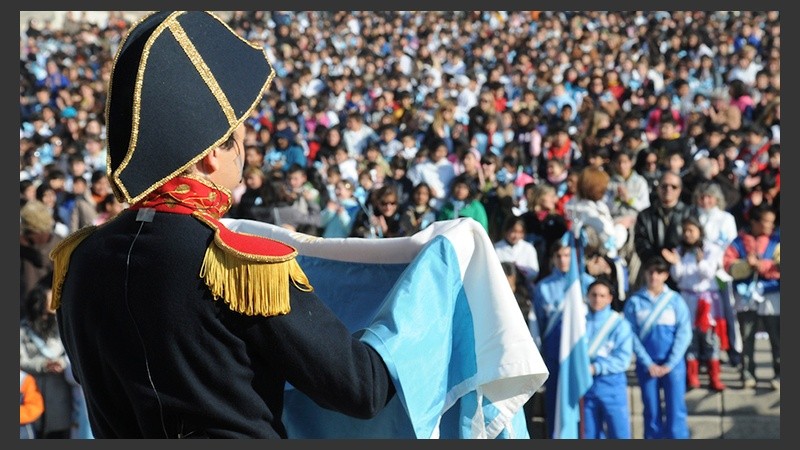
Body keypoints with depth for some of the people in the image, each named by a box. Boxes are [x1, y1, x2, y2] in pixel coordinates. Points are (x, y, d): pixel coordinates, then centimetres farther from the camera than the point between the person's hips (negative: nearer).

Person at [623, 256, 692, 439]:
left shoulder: (675, 300, 0)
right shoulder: (634, 302, 0)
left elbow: (684, 334, -3)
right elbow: (631, 335, -3)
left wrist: (670, 364, -10)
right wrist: (648, 364, -8)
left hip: (673, 364, -1)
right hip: (646, 365, 1)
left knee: (676, 411, -4)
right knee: (651, 412, 6)